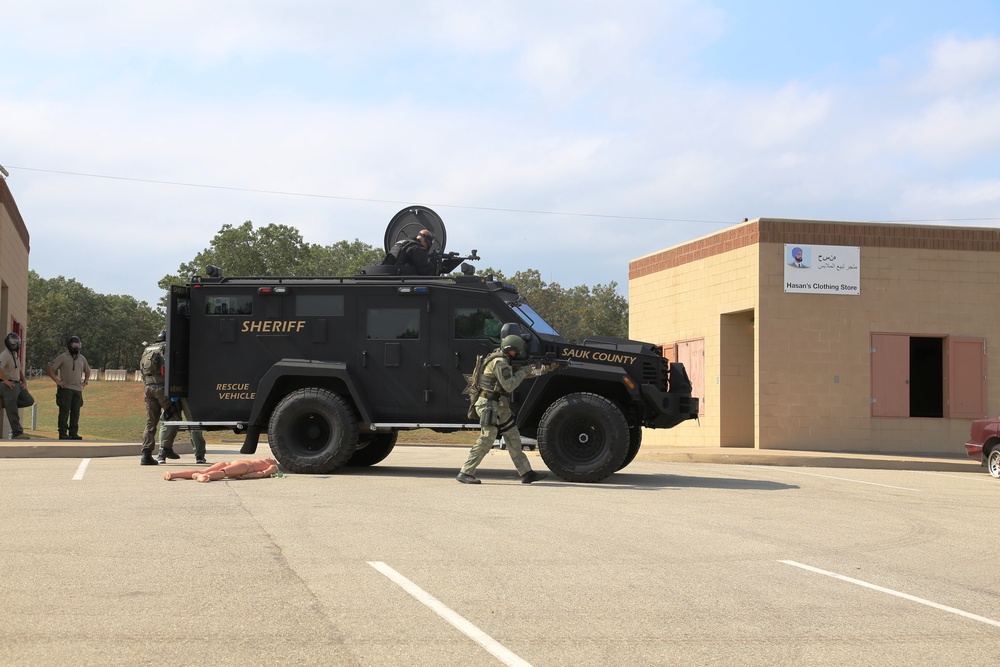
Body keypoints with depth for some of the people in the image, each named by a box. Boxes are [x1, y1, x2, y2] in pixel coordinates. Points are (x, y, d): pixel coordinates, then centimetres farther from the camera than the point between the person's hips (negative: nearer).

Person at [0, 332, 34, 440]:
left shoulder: (16, 354, 14)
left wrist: (24, 381, 14)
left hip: (17, 384, 9)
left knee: (29, 401, 6)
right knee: (12, 411, -6)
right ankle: (17, 433, -5)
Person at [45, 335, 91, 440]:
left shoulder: (82, 358, 15)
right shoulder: (63, 357, -4)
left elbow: (87, 371, 32)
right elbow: (49, 368, -8)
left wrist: (86, 381, 15)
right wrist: (57, 381, -12)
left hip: (78, 389, 6)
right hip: (65, 389, -6)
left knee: (75, 412, 6)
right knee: (64, 411, -6)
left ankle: (73, 433, 11)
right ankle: (63, 433, -4)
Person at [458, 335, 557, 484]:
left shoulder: (506, 362, 16)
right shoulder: (499, 362, -16)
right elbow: (509, 386, -21)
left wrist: (544, 369, 13)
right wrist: (523, 372, -10)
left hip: (500, 408, 11)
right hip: (490, 406, -11)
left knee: (513, 439, 9)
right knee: (486, 441, -11)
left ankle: (526, 473, 11)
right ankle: (465, 473, -6)